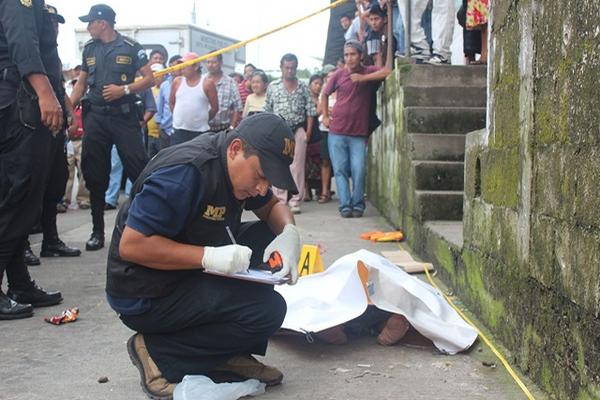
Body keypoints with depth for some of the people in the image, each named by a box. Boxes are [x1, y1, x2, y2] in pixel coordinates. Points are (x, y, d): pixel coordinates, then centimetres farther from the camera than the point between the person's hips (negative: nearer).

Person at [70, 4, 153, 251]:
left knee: (138, 169, -10)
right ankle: (98, 231, 12)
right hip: (95, 116, 4)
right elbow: (81, 83, 17)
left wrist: (124, 89, -14)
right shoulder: (89, 49, 13)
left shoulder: (130, 47, 0)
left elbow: (149, 79, 0)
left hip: (124, 116, -4)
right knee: (95, 175, 3)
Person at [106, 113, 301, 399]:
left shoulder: (241, 166, 0)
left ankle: (227, 351, 4)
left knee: (269, 237, 1)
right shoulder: (185, 173, -26)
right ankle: (159, 353, -7)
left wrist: (289, 232, -11)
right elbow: (130, 246, -28)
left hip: (188, 275, 9)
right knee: (268, 309, -19)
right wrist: (209, 256, -32)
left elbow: (273, 207, 12)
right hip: (144, 297, -9)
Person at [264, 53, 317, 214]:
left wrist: (308, 131, -1)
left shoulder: (303, 87, 8)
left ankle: (295, 201, 2)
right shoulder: (273, 87, 8)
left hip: (298, 130, 0)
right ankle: (280, 201, 8)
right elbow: (267, 111, 10)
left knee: (297, 166, -2)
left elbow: (310, 110, 6)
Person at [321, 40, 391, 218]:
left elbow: (388, 71, -19)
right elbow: (325, 94, 20)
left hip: (359, 133, -1)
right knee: (340, 171, 0)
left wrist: (363, 78, -20)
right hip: (337, 132, 2)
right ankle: (345, 206, 4)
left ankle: (358, 205, 9)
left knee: (358, 171, -5)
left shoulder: (368, 71, 0)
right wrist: (325, 116, 11)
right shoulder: (339, 75, 5)